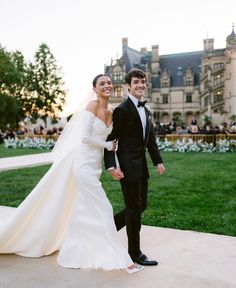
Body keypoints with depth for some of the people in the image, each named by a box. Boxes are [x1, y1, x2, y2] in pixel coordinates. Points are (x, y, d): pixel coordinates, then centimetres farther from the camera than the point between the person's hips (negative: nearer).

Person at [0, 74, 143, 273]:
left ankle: (70, 255, 32)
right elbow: (85, 137, -19)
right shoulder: (92, 105, -13)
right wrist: (108, 145, -9)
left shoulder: (111, 111, 11)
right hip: (84, 163, -8)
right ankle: (120, 259, 3)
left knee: (81, 212, 17)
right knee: (102, 209, -6)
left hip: (94, 165, 8)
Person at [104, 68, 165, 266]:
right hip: (128, 167, -9)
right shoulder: (122, 110, -11)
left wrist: (158, 161, 11)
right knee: (134, 208, 0)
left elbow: (151, 139, 19)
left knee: (141, 205, 15)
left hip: (141, 166, 9)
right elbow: (110, 140, -14)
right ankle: (135, 252, 15)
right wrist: (111, 166, -21)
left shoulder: (146, 111, 15)